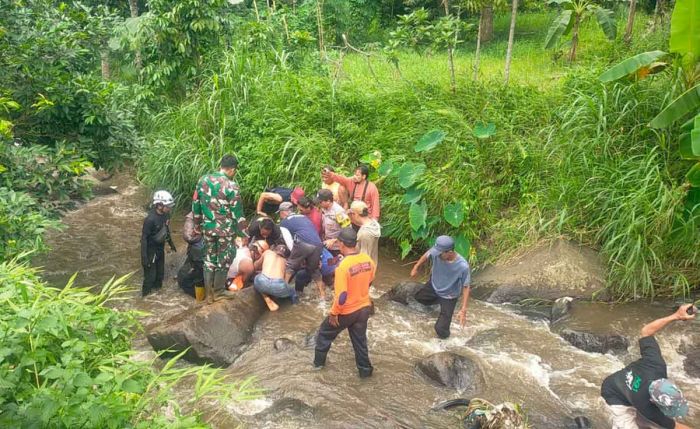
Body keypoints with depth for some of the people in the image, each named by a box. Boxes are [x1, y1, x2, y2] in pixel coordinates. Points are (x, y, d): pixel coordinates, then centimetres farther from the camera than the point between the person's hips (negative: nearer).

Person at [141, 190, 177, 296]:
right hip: (151, 250, -7)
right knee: (150, 276, 3)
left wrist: (171, 243, 23)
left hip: (160, 248, 7)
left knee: (160, 273, 21)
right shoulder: (150, 219, -29)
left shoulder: (166, 214, -7)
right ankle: (146, 296, 22)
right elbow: (144, 238, -24)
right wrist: (144, 257, -23)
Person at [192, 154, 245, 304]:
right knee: (224, 261, 11)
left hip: (207, 228, 5)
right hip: (226, 230, -5)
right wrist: (242, 234, -4)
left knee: (209, 259, 16)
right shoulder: (231, 186, -16)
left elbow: (195, 204, 8)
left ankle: (209, 295, 21)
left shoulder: (203, 180, 1)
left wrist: (198, 225, 21)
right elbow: (237, 213, -13)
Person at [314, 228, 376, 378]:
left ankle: (319, 362, 34)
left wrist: (334, 313, -13)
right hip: (364, 308, 5)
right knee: (360, 339, 21)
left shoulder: (343, 266, -28)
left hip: (347, 311, -5)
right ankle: (365, 369, 31)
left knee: (325, 333, 20)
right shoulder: (368, 260, -9)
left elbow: (341, 296, -26)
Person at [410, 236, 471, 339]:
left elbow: (466, 287, -23)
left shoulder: (463, 266, -38)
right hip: (433, 286, 4)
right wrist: (416, 267, 9)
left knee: (441, 331, -5)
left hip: (449, 297, -4)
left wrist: (463, 309, -26)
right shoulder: (436, 251, -29)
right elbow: (426, 255, -4)